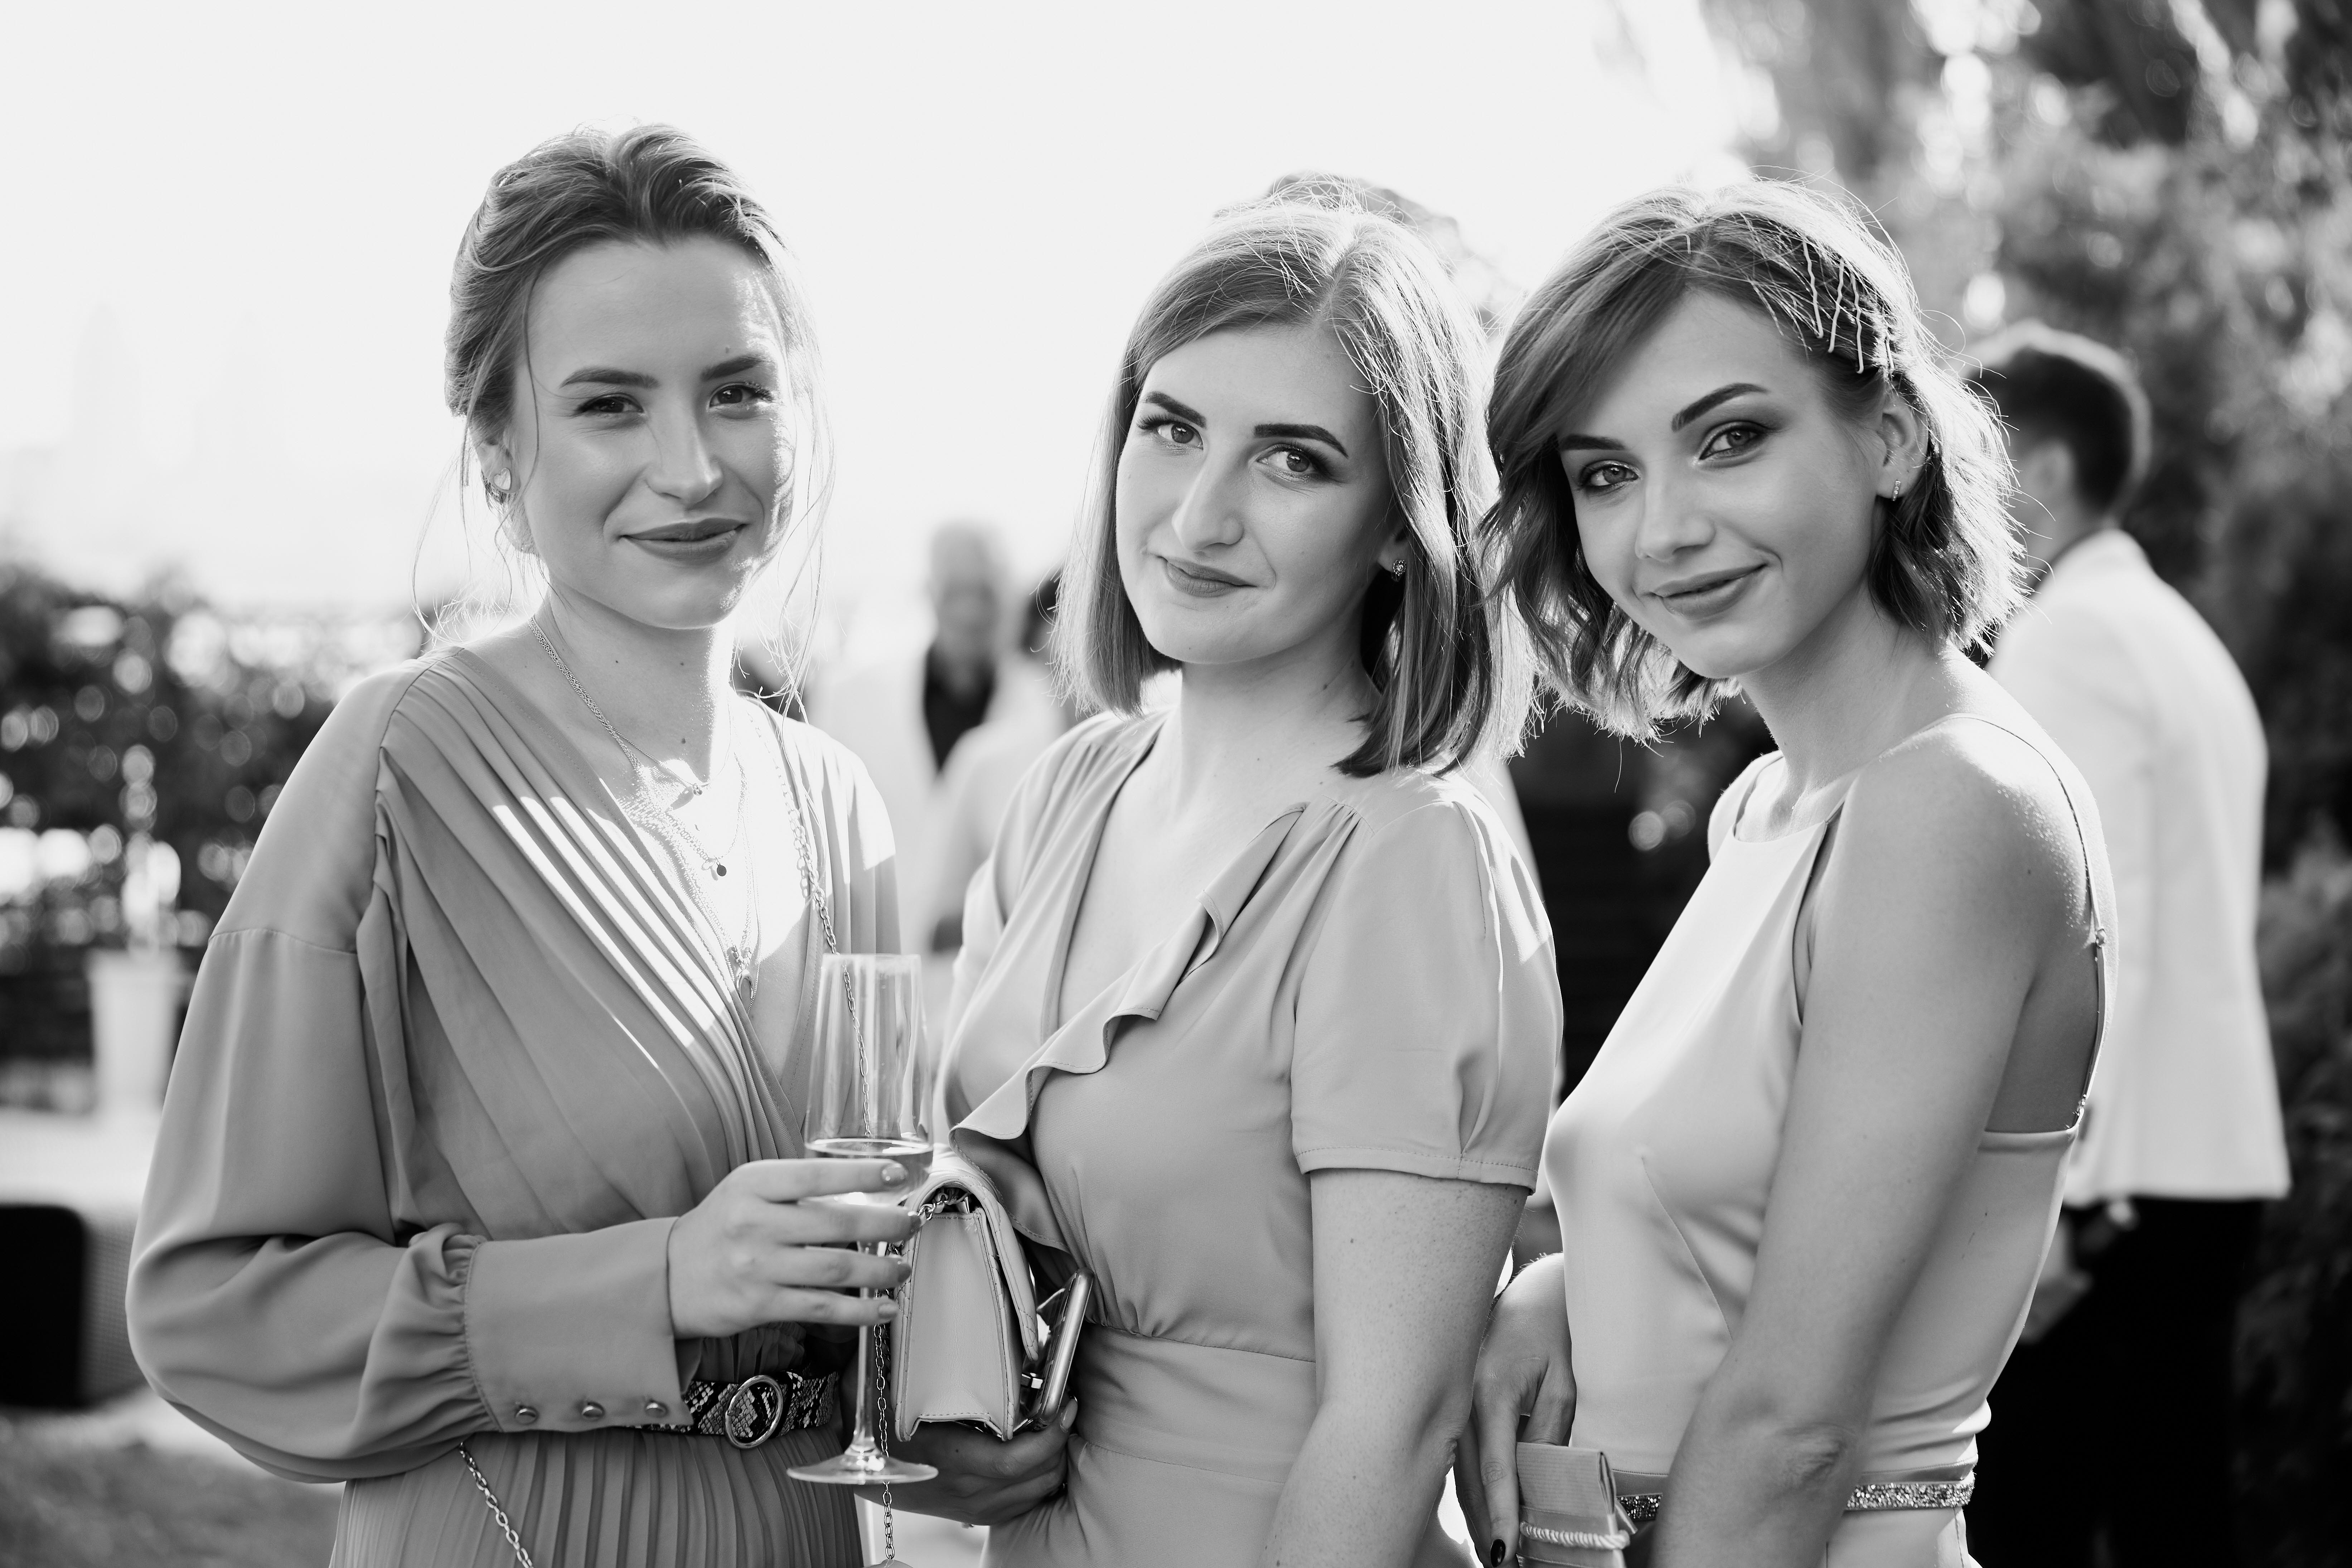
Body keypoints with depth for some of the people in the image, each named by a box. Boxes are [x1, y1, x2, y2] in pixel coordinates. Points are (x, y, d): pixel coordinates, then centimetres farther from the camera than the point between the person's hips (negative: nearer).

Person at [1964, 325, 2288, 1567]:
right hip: (2212, 1167, 9)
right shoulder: (2181, 637, 18)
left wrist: (2042, 1191, -21)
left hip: (2105, 1185, -9)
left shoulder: (2065, 639, -9)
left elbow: (2089, 928, -18)